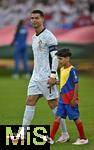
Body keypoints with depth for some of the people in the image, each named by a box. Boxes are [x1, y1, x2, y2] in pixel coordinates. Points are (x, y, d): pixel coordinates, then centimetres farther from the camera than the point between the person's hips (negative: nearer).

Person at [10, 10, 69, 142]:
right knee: (30, 102, 0)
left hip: (47, 77, -8)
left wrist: (53, 75, -21)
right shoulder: (34, 38, 16)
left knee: (53, 104, -3)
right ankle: (23, 133, -1)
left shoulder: (48, 36, -10)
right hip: (36, 76, 8)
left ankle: (65, 134, 7)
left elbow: (55, 56, -15)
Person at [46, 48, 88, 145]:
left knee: (75, 118, 1)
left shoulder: (72, 70, -16)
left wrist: (74, 98, -19)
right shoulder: (62, 69, 10)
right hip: (62, 98, 8)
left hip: (70, 99, -8)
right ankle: (51, 138, 5)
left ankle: (83, 139, 13)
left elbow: (76, 84, -17)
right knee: (58, 117, 5)